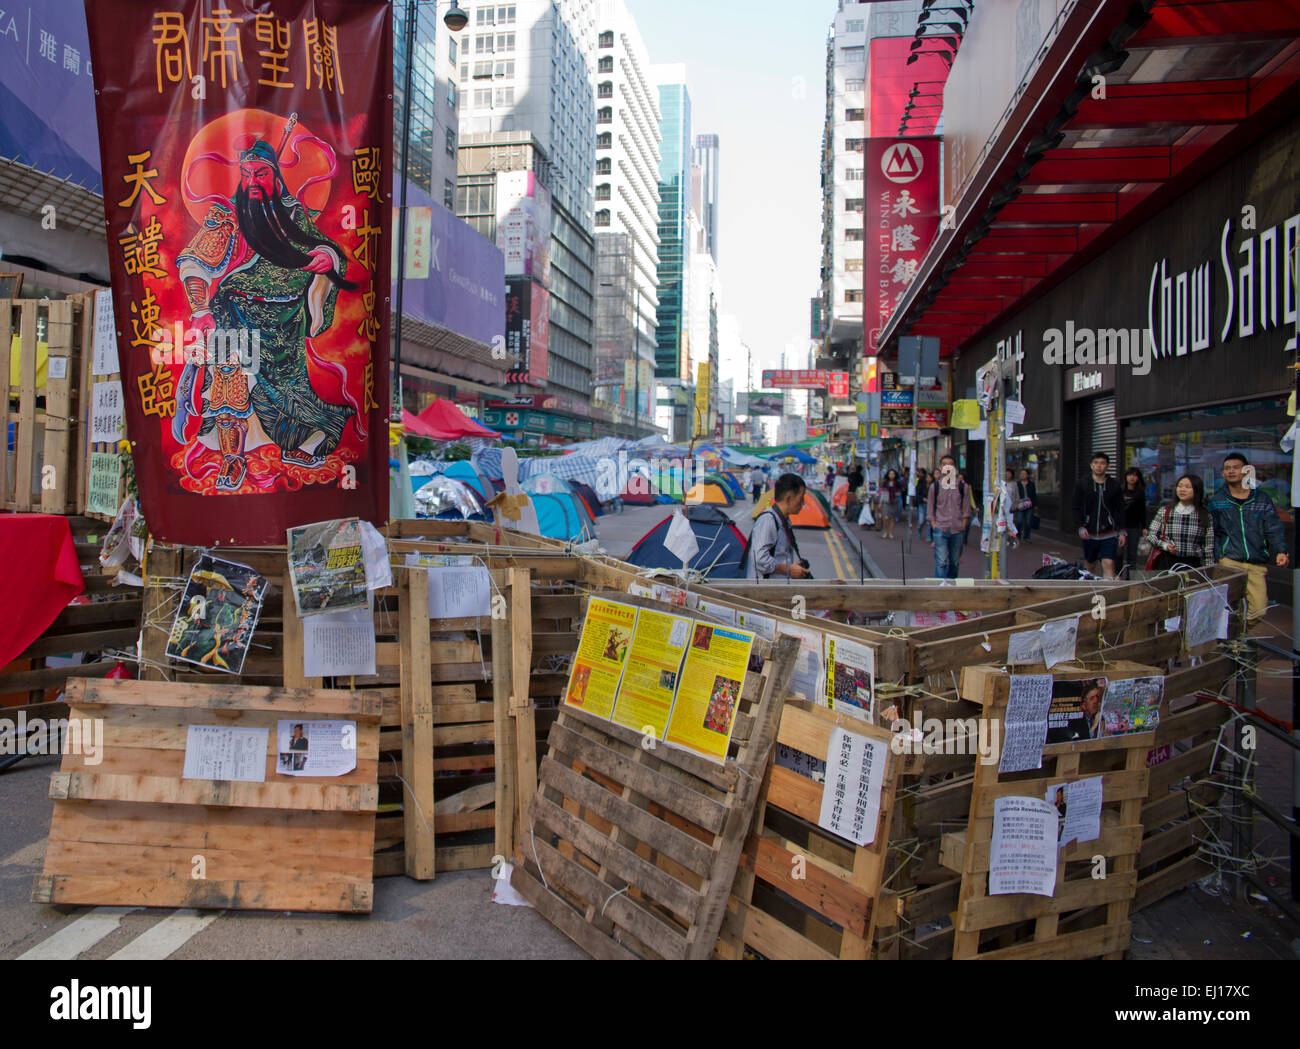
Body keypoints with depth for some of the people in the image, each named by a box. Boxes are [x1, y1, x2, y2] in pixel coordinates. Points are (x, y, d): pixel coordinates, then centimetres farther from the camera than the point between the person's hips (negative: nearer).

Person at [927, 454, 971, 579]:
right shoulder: (935, 486, 2)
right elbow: (930, 510, 5)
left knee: (955, 562, 10)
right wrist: (934, 527, -3)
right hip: (940, 529, -2)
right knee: (941, 562, -10)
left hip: (958, 530, 2)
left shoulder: (963, 486, 4)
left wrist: (963, 527, -2)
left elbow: (966, 510, 6)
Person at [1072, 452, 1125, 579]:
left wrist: (1122, 532, 1)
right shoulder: (1082, 483, 2)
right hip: (1089, 533, 1)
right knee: (1090, 565, 12)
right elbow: (1076, 508, 3)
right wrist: (1080, 527, -9)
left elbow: (1120, 510, 7)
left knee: (1108, 564, -14)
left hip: (1109, 534, -1)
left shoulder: (1114, 485, 4)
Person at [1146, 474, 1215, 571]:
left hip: (1193, 564, 0)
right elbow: (1150, 535, 4)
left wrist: (1208, 570, 2)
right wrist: (1165, 546, -12)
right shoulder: (1164, 511, 3)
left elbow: (1209, 549, 5)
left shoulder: (1205, 516, 4)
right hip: (1166, 563, 0)